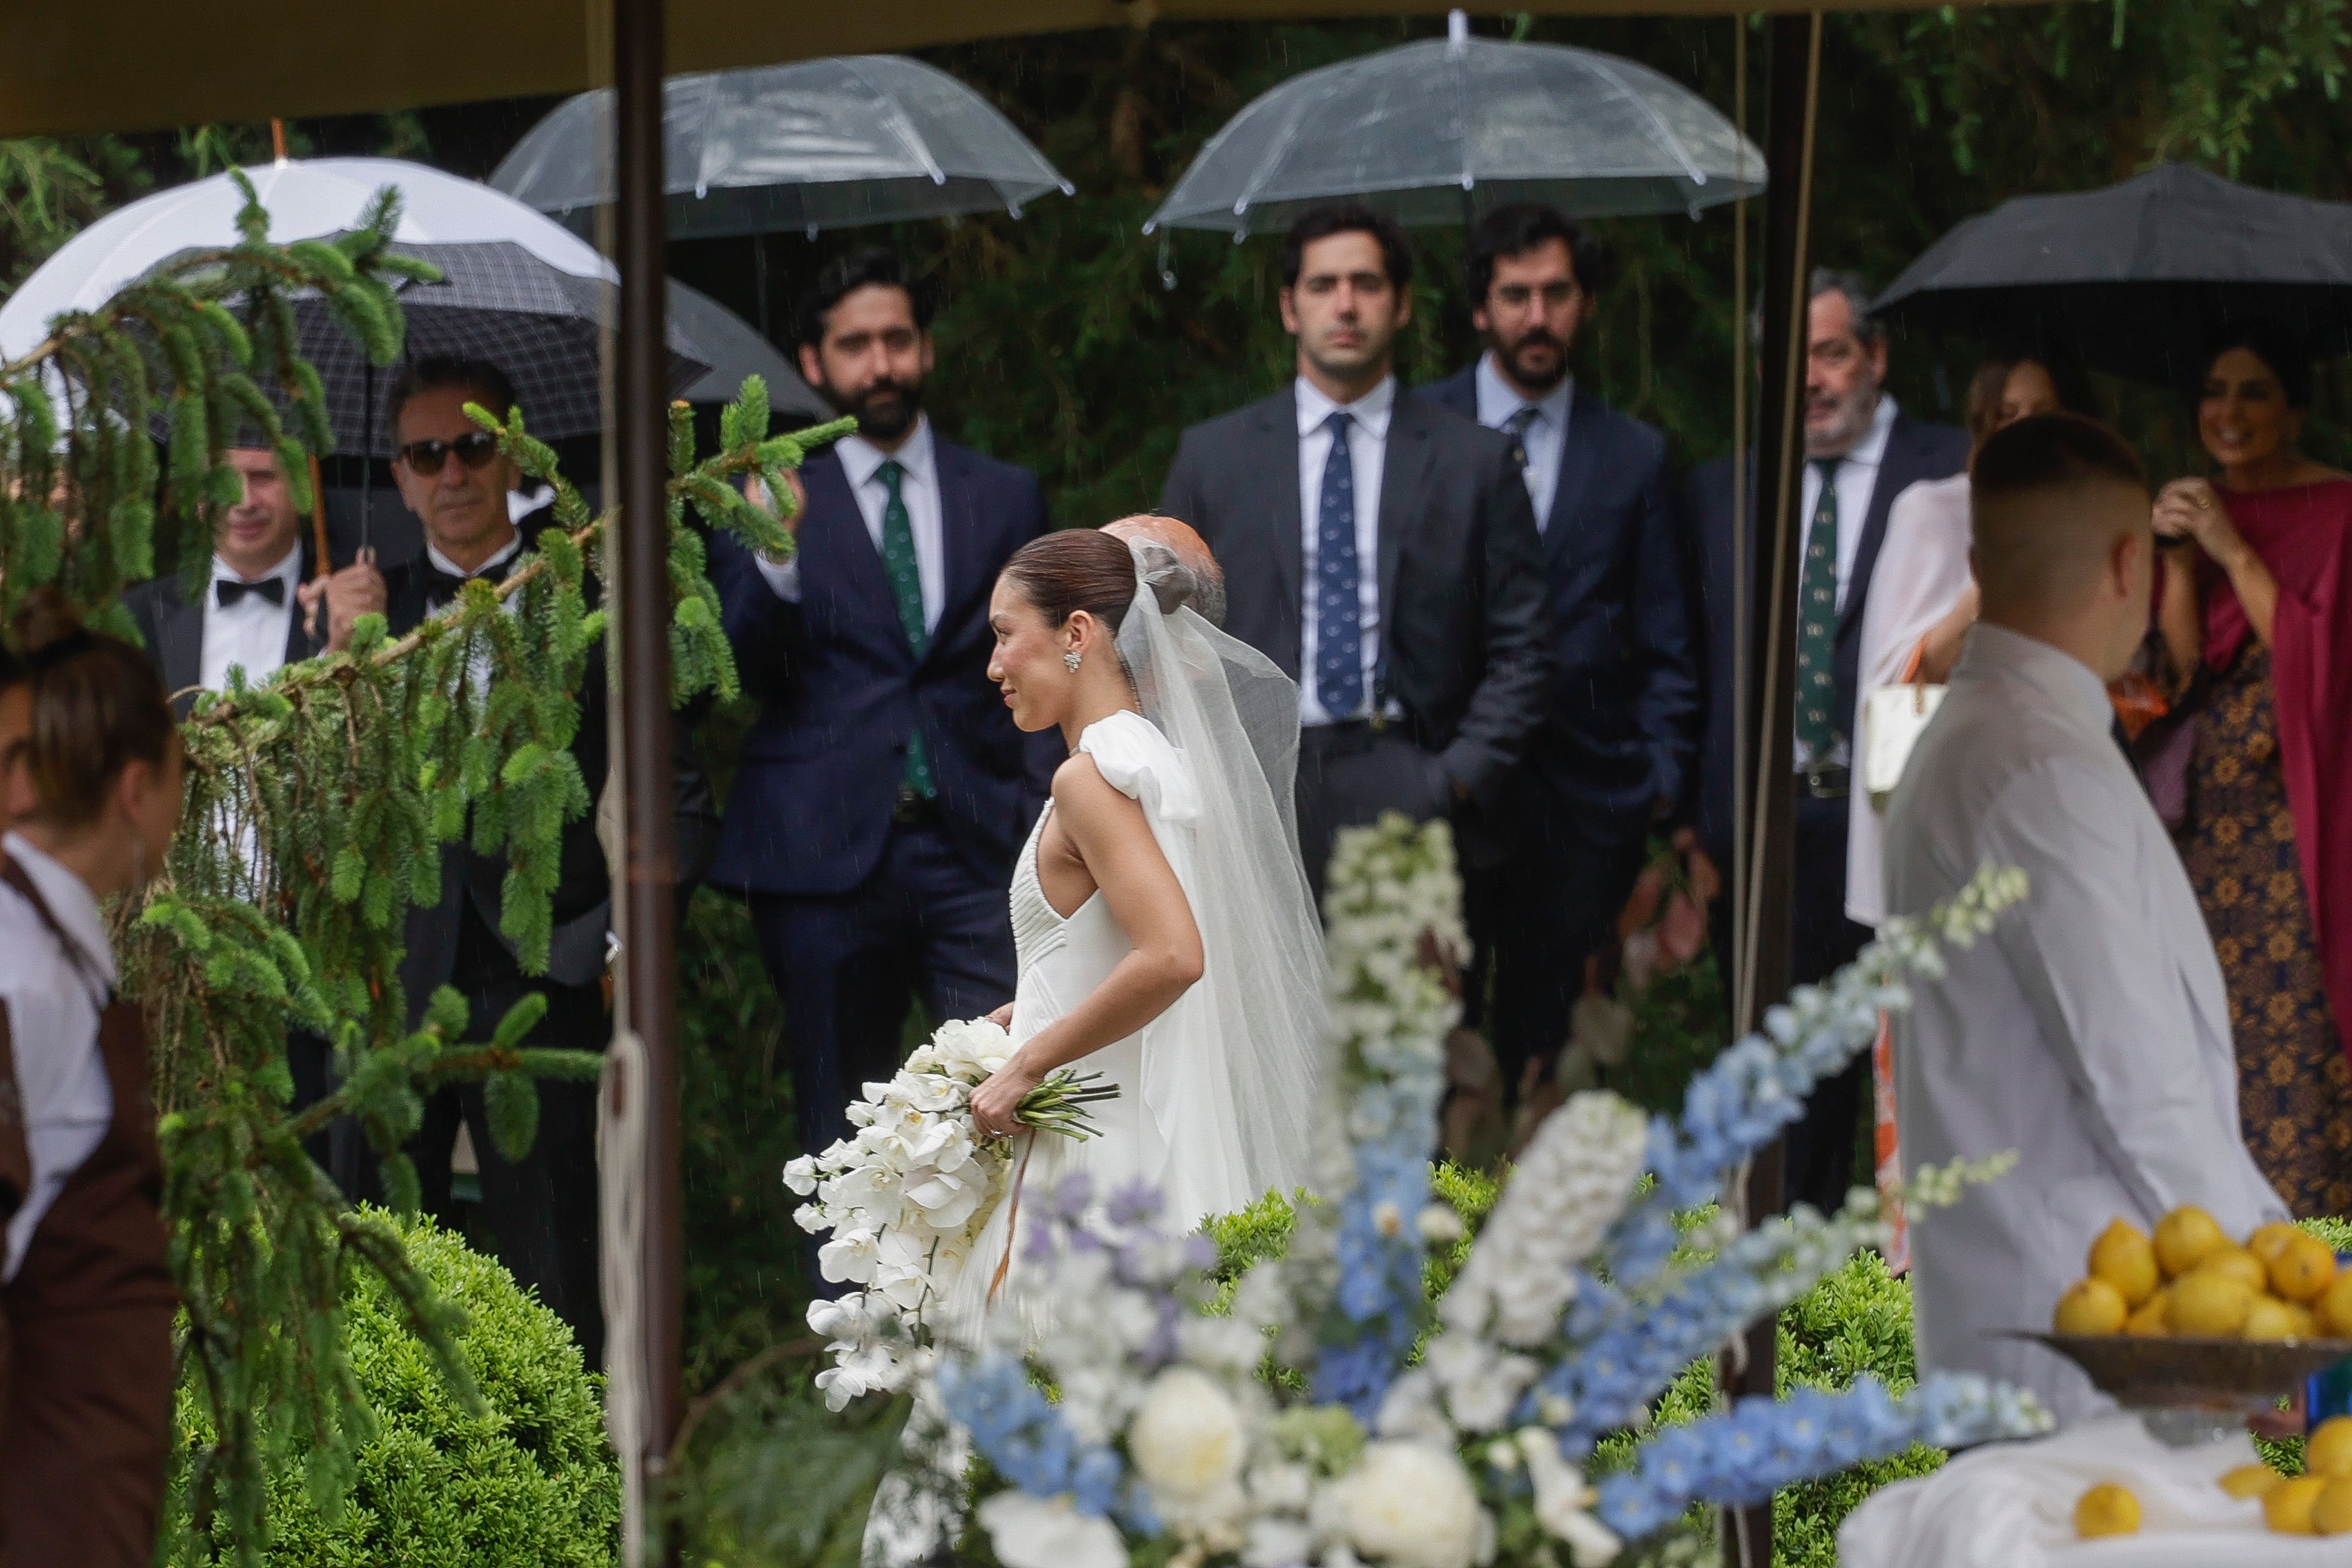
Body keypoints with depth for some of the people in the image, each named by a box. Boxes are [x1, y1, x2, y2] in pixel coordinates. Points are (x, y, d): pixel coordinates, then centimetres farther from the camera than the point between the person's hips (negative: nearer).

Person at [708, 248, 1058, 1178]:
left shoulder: (1005, 498, 15)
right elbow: (742, 672, -1)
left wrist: (1036, 813, 2)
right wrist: (774, 553, -17)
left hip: (975, 855, 1)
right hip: (827, 854, -1)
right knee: (844, 1140, 4)